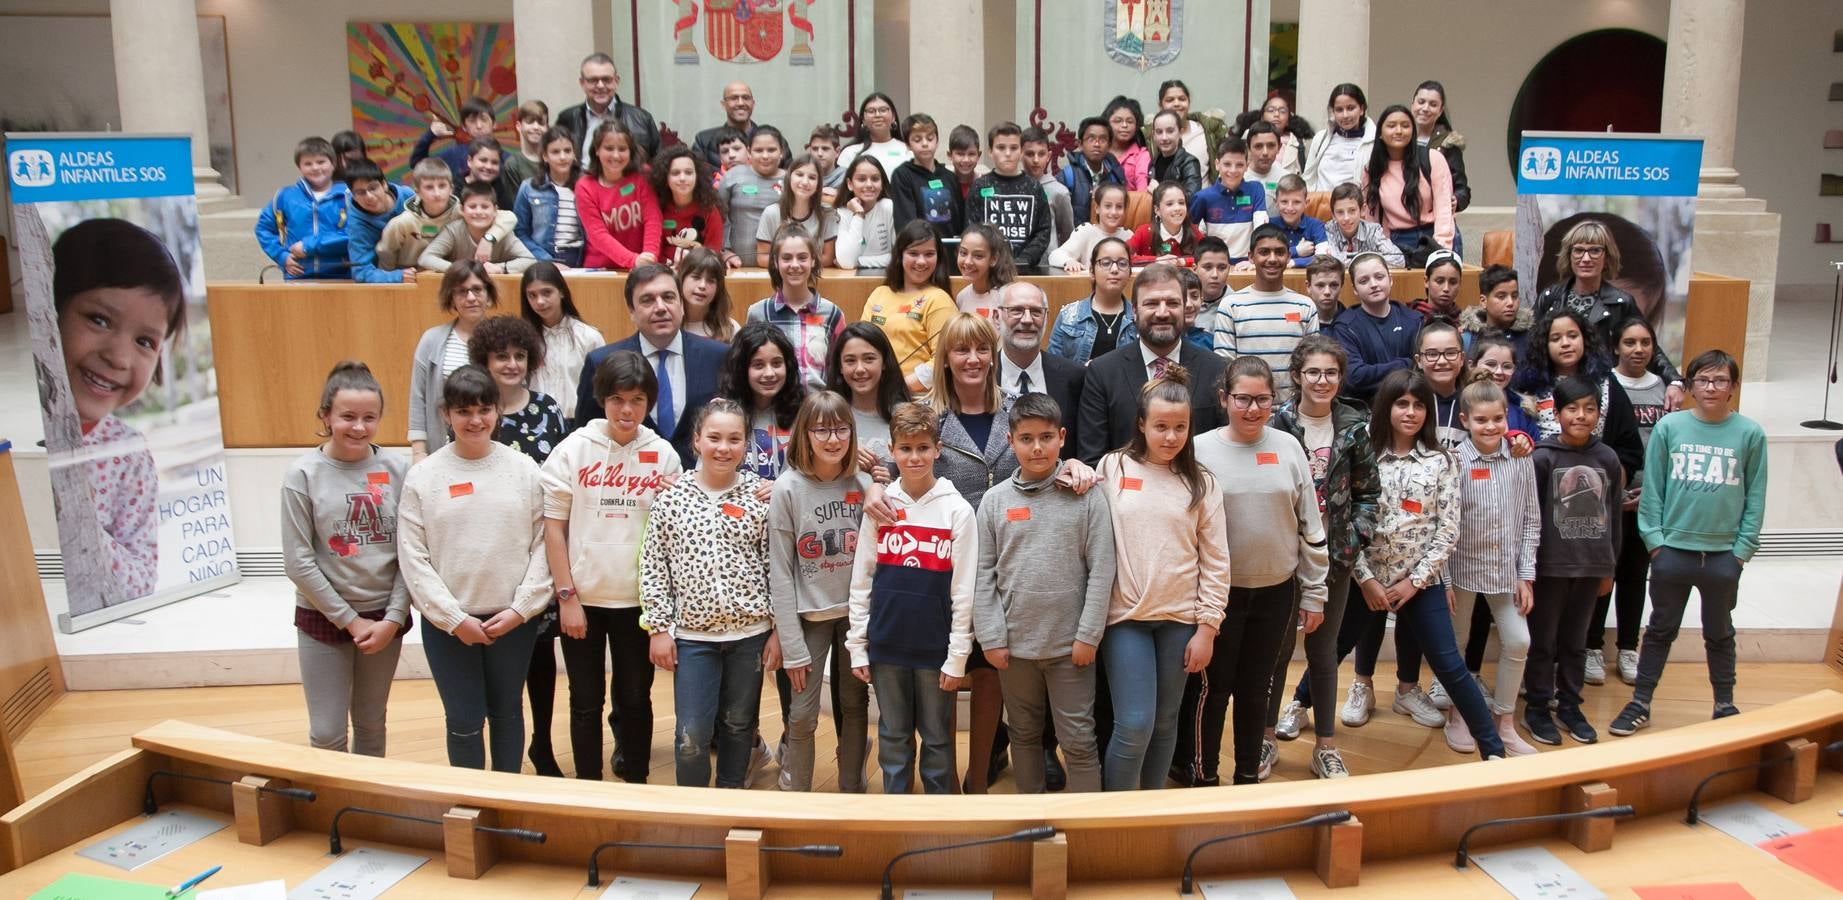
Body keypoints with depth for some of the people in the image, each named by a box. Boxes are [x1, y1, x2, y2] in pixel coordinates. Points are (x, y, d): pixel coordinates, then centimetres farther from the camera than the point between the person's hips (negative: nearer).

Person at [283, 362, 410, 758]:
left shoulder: (395, 469, -6)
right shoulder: (304, 474, -10)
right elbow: (298, 562, -10)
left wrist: (393, 619, -10)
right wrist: (350, 620, -10)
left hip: (385, 617, 2)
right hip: (323, 618, -2)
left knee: (371, 727, 16)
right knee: (328, 735, 3)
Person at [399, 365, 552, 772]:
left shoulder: (524, 470, -3)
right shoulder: (422, 476, -5)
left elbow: (543, 544, -3)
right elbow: (413, 557, -6)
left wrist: (520, 608, -10)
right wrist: (454, 618, -11)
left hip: (514, 619, 1)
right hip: (448, 623, -1)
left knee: (507, 712, 16)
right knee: (464, 721, 8)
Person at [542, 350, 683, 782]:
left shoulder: (663, 454, 0)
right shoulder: (573, 449, -5)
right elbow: (553, 527, -3)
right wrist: (567, 596, -6)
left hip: (639, 599, 1)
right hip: (583, 597, -1)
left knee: (636, 698, 12)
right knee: (586, 702, 10)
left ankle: (637, 785, 28)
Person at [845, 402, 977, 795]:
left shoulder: (957, 510, -5)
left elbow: (964, 590, -5)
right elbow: (861, 581, 5)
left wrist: (958, 656, -7)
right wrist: (857, 646, 2)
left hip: (935, 647, -2)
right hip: (886, 644, 2)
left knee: (937, 737, 10)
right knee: (893, 737, 13)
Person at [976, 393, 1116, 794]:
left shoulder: (1086, 496, -5)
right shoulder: (995, 500, 0)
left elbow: (1101, 569, -5)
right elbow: (984, 574, 0)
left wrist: (1089, 634, -9)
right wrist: (991, 637, -5)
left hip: (1070, 643, -2)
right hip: (1015, 642, 2)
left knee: (1078, 740, 6)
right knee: (1024, 735, 17)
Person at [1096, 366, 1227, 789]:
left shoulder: (1202, 484, 3)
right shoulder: (1112, 469, 0)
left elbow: (1216, 562, 3)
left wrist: (1207, 627, 0)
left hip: (1181, 619, 2)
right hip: (1126, 616, -2)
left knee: (1165, 723, 12)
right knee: (1135, 725, -7)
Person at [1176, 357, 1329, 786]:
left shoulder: (1287, 447, -1)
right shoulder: (1201, 450, -8)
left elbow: (1310, 526, 4)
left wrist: (1314, 592, 5)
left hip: (1277, 590, 3)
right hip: (1220, 592, -2)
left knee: (1256, 687, 15)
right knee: (1211, 688, 7)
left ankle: (1249, 773, 31)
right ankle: (1201, 776, 23)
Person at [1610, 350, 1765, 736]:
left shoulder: (1750, 433, -2)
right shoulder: (1669, 427, -3)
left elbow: (1755, 496, 1)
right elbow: (1652, 488, 0)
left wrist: (1743, 548, -3)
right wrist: (1653, 538, -5)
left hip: (1724, 554, 0)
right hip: (1673, 549, 0)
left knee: (1719, 633, 16)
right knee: (1660, 629, 11)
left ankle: (1726, 706, 31)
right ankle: (1640, 704, 21)